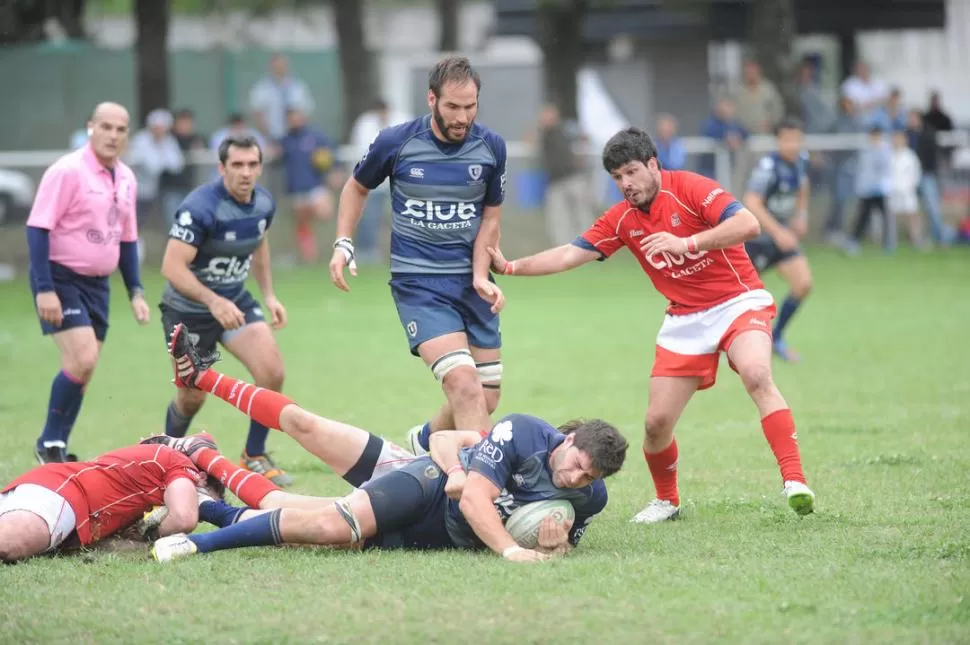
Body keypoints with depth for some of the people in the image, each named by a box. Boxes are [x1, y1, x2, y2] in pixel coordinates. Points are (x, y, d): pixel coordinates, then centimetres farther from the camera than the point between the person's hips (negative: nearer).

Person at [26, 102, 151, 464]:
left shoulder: (126, 179, 9)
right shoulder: (68, 171, -14)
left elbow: (126, 239, 19)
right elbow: (37, 228, -17)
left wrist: (135, 291, 13)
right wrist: (44, 288, -22)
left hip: (97, 283, 7)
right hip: (61, 277, -7)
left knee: (83, 370, 6)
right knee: (81, 359, -18)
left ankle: (57, 449, 16)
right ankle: (49, 444, -4)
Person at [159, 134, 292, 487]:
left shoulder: (264, 203, -5)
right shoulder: (200, 207, -28)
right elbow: (172, 266, -33)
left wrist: (269, 295, 10)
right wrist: (214, 302, -43)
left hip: (236, 301, 6)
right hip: (189, 309, -5)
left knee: (272, 373, -13)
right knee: (193, 396, 6)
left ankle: (254, 457, 6)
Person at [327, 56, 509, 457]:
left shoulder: (490, 148, -2)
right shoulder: (396, 142, -8)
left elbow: (490, 215, 9)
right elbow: (357, 187, 11)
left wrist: (481, 276, -4)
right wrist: (343, 244, 0)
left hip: (470, 280, 4)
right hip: (417, 282, -4)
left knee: (485, 403, 6)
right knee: (464, 383, -23)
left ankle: (424, 442, 35)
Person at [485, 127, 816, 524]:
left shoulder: (690, 189, -14)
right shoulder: (621, 220, 3)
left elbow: (748, 225, -25)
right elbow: (570, 255, 6)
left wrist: (687, 243, -33)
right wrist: (510, 267, -2)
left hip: (738, 302, -5)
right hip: (685, 319, 5)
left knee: (756, 375, -33)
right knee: (657, 421, -1)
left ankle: (794, 482, -34)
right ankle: (667, 501, 25)